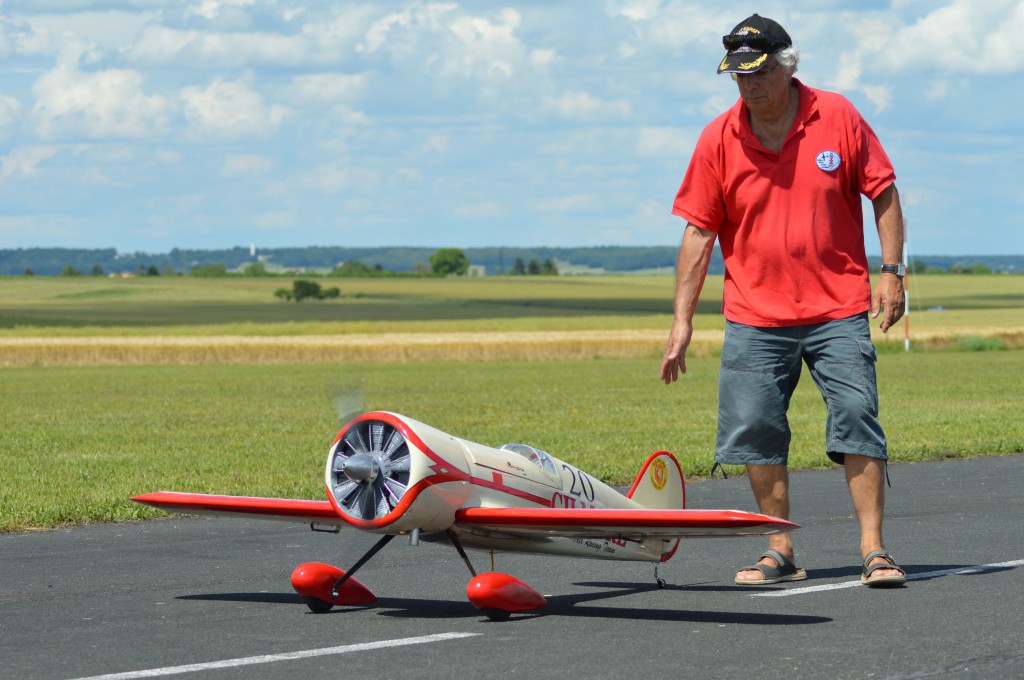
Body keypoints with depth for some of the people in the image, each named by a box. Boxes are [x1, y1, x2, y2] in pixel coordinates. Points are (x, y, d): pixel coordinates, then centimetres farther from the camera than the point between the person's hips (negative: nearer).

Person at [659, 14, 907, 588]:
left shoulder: (838, 117, -2)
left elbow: (883, 194, 6)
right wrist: (682, 321, 0)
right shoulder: (718, 140, 0)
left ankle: (874, 550, -3)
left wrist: (891, 271, -4)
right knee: (756, 430, -1)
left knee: (857, 418, -8)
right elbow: (700, 231, 3)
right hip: (754, 316, 2)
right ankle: (781, 553, 10)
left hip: (839, 309, -1)